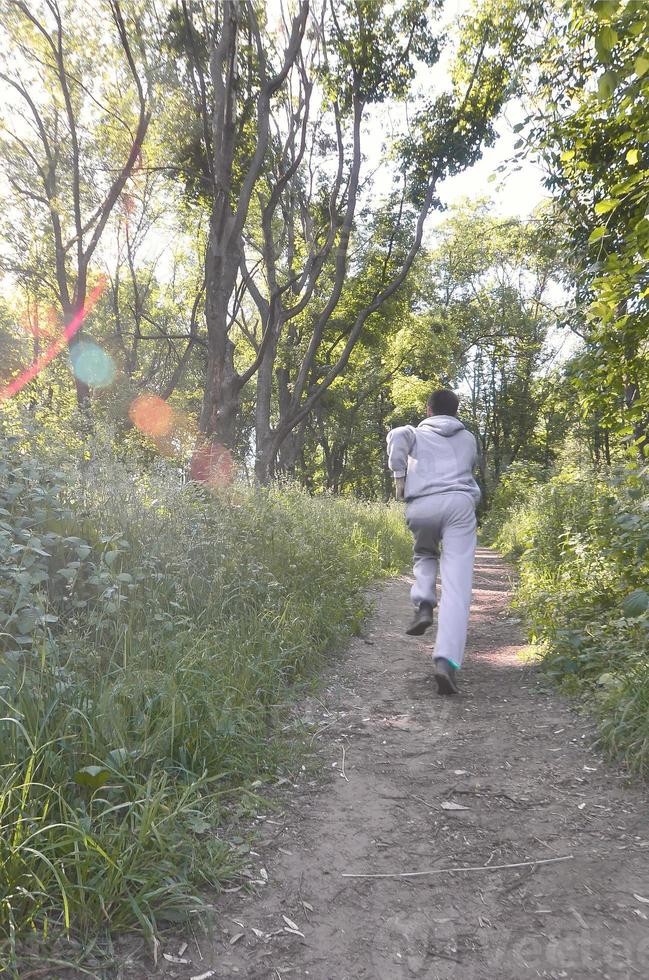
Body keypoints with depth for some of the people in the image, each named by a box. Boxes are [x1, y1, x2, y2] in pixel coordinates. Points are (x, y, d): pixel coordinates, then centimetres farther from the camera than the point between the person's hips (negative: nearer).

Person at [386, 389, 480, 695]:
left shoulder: (416, 432, 21)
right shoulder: (468, 439, 28)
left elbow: (397, 436, -1)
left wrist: (399, 476, 4)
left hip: (421, 506, 0)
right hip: (460, 503, 0)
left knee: (424, 555, 32)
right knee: (457, 586, -8)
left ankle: (424, 604, 5)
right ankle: (446, 661, -22)